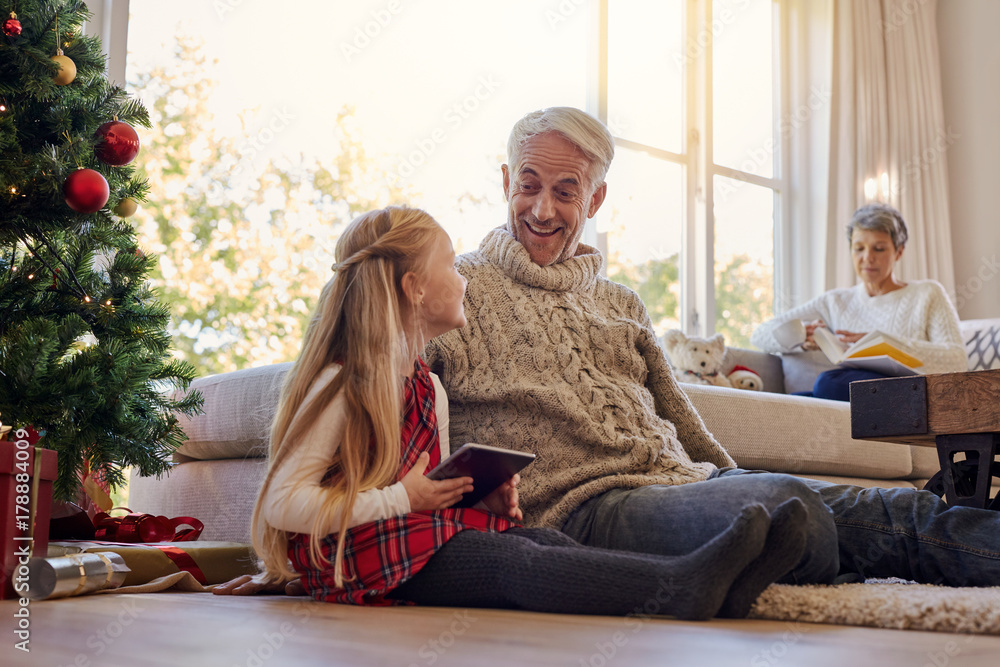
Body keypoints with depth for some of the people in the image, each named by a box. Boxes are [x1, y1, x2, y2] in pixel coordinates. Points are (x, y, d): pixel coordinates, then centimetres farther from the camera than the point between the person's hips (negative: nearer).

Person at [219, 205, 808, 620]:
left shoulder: (428, 386, 16)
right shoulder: (343, 385, -12)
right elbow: (283, 503, -18)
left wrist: (484, 496, -3)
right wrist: (401, 499, -19)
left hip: (422, 534, 7)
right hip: (358, 555, -7)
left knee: (546, 541, -20)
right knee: (515, 563, -30)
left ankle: (714, 591, -39)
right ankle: (681, 583, -47)